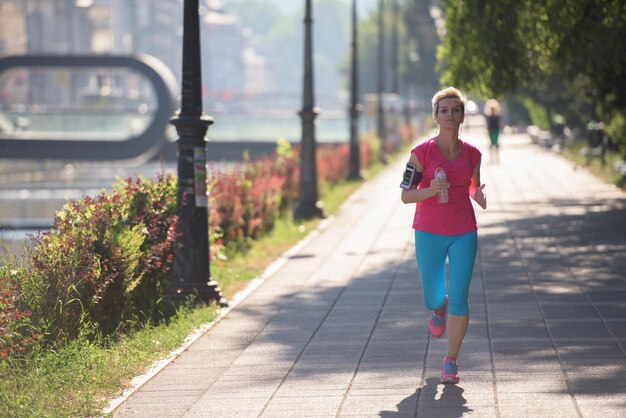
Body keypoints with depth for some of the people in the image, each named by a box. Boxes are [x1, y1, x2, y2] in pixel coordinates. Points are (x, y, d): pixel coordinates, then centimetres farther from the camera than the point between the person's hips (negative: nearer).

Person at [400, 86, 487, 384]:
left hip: (464, 233, 1)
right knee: (432, 299, 11)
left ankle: (451, 361, 4)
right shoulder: (422, 153, -7)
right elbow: (405, 195, -5)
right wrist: (430, 190, -24)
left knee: (459, 298, -8)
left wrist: (478, 196, -6)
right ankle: (439, 309, 50)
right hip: (429, 233, -1)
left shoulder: (472, 154, 2)